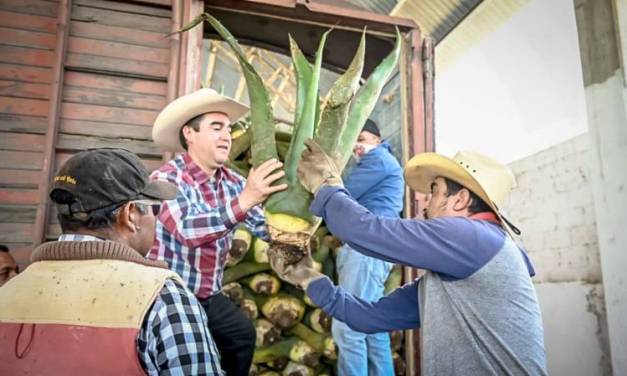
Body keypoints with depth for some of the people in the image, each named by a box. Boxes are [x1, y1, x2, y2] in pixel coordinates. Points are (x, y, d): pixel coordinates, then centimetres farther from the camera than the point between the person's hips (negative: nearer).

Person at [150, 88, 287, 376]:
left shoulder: (232, 182, -2)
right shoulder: (167, 178, -21)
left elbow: (266, 227, -5)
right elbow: (188, 230, -38)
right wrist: (244, 201, -49)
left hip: (210, 297, 7)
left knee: (243, 335, 17)